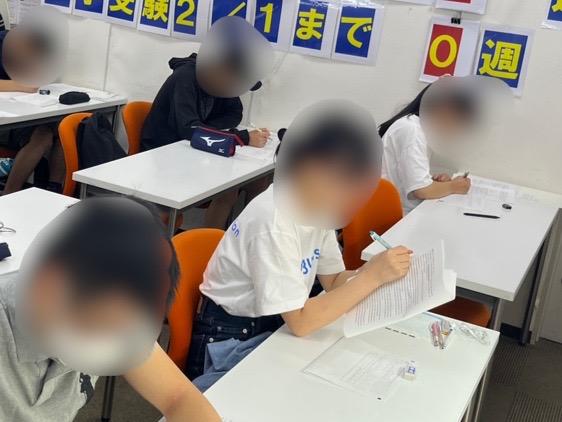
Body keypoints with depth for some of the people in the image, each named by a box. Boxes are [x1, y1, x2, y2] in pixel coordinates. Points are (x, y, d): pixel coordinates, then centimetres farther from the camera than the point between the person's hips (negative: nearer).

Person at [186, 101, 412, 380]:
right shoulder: (274, 223, -30)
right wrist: (372, 277, -30)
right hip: (230, 337, -7)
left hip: (274, 324, 7)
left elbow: (332, 281, -1)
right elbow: (300, 323, -29)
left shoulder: (317, 204, -5)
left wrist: (374, 270, -18)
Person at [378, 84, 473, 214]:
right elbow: (421, 190, -24)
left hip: (405, 211, 9)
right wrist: (453, 186, -8)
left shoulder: (416, 126, 13)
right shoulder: (412, 130, -17)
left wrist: (435, 180, 0)